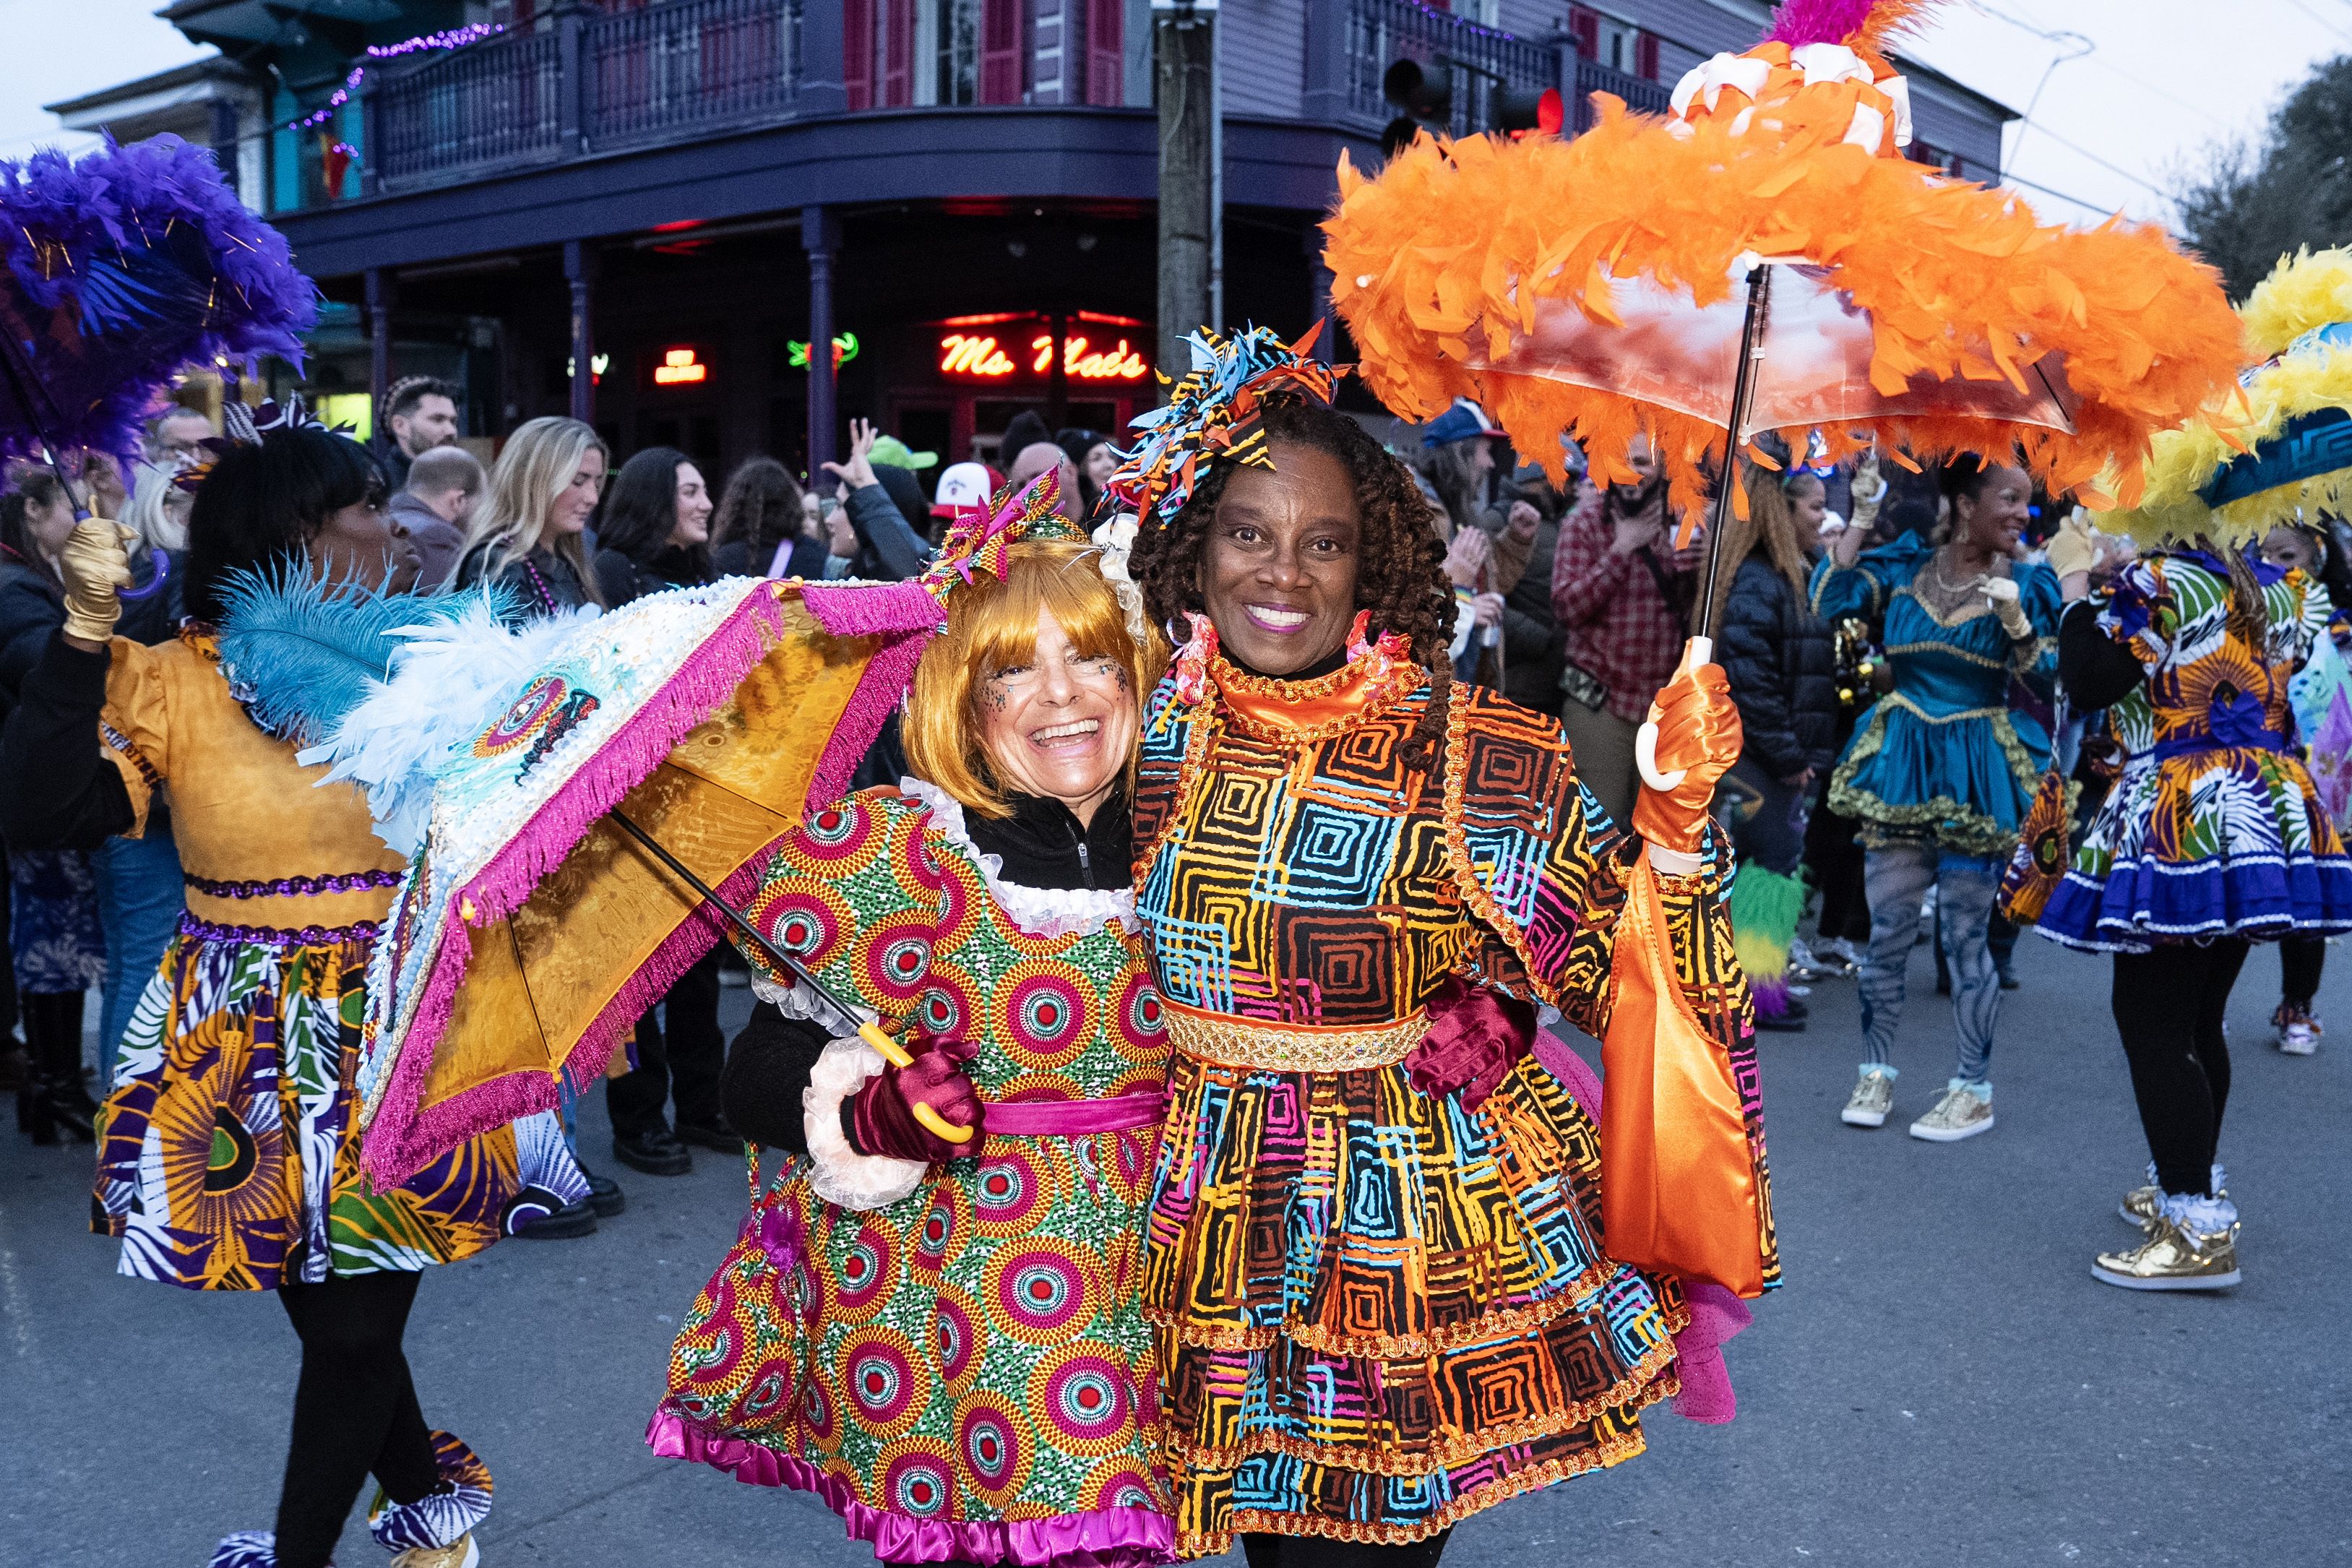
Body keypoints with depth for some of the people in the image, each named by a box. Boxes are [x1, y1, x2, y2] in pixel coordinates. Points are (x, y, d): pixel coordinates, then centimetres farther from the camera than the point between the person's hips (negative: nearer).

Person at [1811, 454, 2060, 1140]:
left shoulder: (2026, 583, 1)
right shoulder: (1904, 565, 3)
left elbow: (2047, 677, -3)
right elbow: (1829, 601, -9)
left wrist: (2017, 619, -19)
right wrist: (1860, 516, -7)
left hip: (1977, 774, -2)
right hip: (1900, 763, 2)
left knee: (1964, 936, 1)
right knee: (1887, 930, 6)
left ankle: (1975, 1091, 13)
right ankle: (1877, 1071, 21)